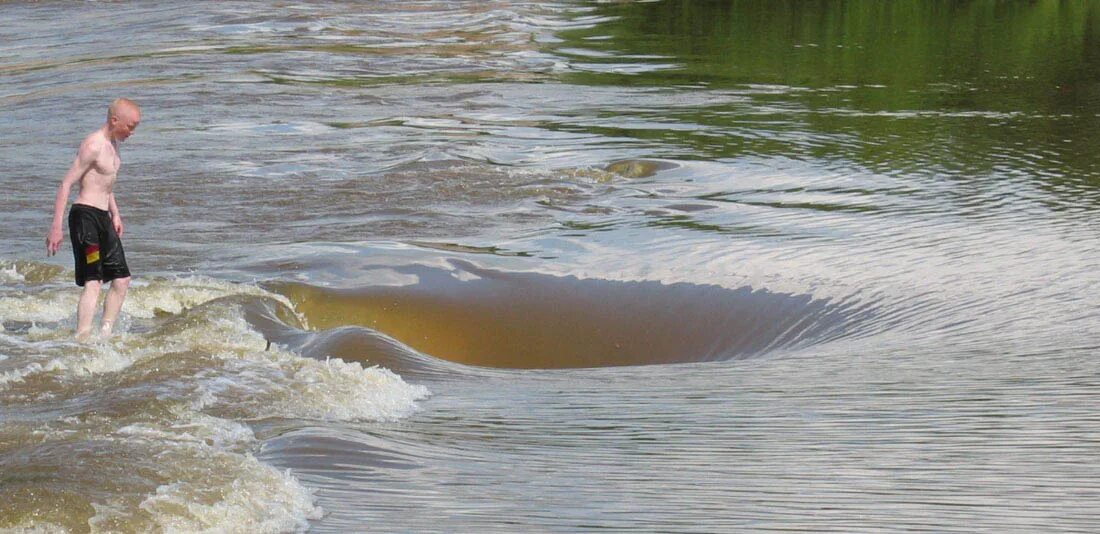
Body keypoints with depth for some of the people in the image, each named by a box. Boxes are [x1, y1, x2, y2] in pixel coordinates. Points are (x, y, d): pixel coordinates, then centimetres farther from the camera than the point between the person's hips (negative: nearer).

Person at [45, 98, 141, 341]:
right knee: (93, 283, -15)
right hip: (85, 214, -10)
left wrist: (115, 213, 26)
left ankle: (105, 336, 12)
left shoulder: (112, 143, 14)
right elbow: (66, 184, -18)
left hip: (103, 218, 10)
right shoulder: (93, 145, -15)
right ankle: (83, 340, -18)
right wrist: (56, 226, -21)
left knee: (121, 280, 8)